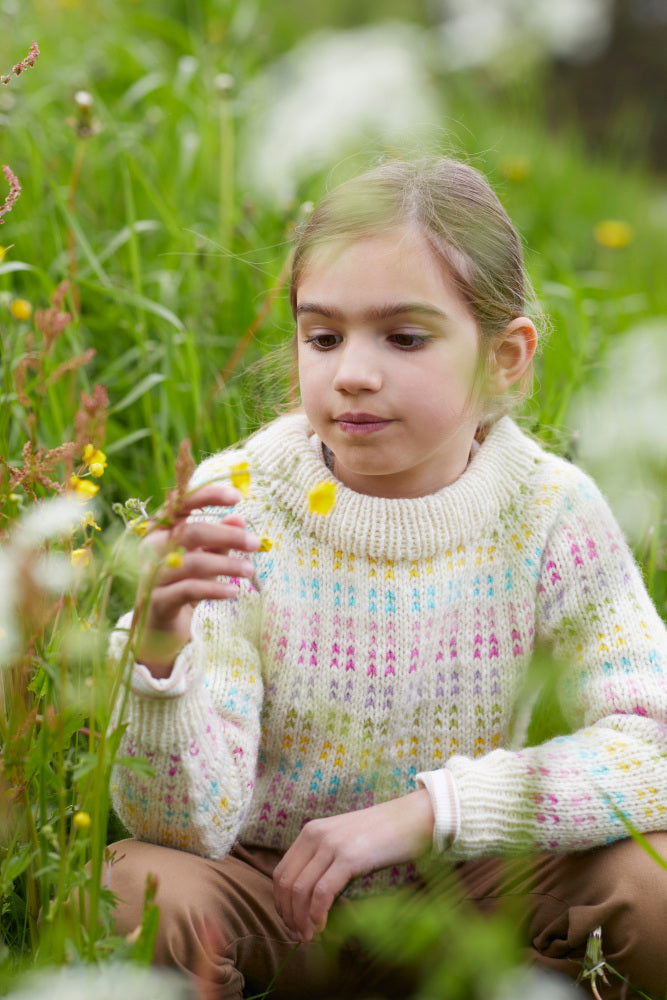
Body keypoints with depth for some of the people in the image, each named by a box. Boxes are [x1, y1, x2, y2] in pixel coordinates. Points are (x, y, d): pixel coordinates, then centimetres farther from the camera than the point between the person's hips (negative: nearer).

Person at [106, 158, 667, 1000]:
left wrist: (424, 810, -30)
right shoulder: (234, 506, -18)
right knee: (142, 890, -32)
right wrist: (161, 654, -42)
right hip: (268, 894, -1)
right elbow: (189, 827, -21)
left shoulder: (548, 513, -14)